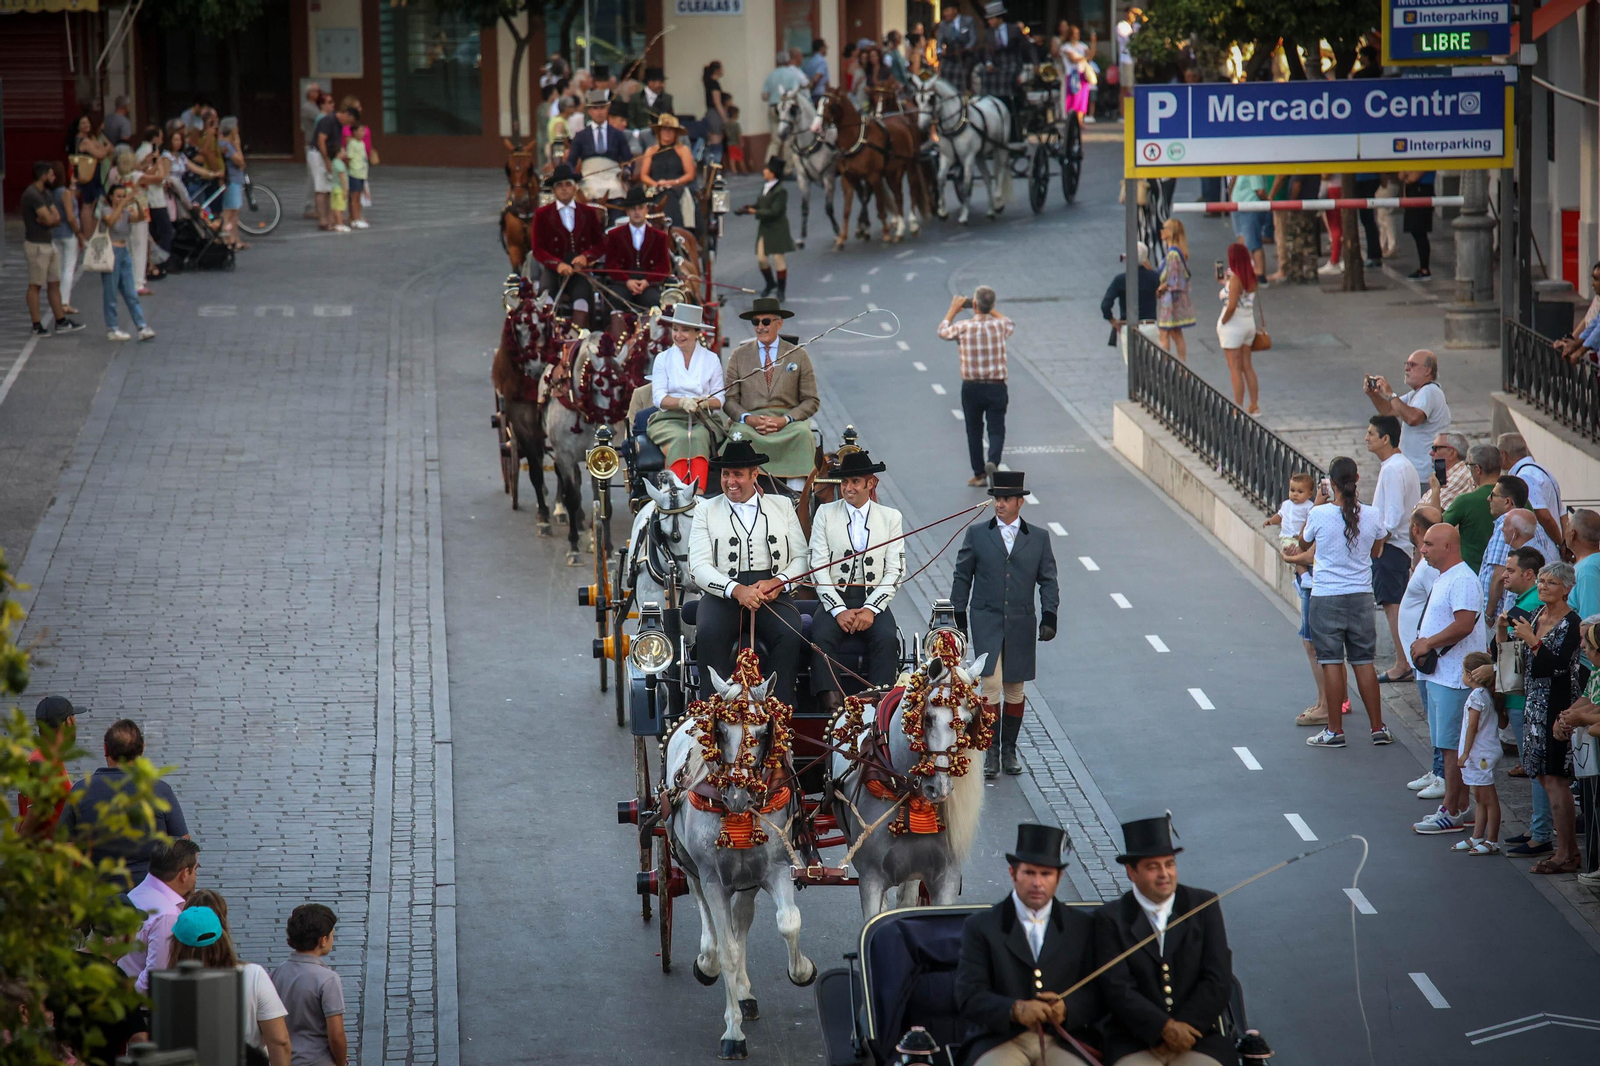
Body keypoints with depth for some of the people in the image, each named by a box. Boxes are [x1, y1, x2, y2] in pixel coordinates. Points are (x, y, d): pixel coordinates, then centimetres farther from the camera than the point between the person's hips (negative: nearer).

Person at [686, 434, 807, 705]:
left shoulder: (782, 506, 19)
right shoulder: (706, 510, 14)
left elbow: (801, 557, 13)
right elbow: (700, 567, 3)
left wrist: (778, 582, -9)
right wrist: (736, 590, -15)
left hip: (773, 593, 1)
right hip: (723, 592, 0)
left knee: (789, 635, -32)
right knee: (708, 633, -33)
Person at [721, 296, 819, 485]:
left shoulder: (799, 355, 13)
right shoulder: (739, 356, 16)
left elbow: (811, 401, 9)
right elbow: (729, 400, 11)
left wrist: (785, 419, -10)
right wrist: (747, 418, -11)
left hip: (789, 422, 0)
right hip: (750, 421, 0)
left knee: (803, 434, -35)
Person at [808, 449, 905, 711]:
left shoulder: (890, 517, 11)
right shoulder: (825, 514, 10)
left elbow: (894, 571, 5)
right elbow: (819, 567, 2)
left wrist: (871, 609, -11)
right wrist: (839, 610, -11)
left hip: (873, 601, 0)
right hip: (834, 599, 0)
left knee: (887, 639, -30)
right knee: (821, 636, -31)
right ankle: (831, 705, -35)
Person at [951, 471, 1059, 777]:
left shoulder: (1038, 539, 8)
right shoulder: (977, 534, 5)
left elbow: (1048, 580, 9)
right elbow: (962, 577, 8)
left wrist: (1049, 616, -3)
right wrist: (958, 618, 4)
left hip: (1020, 624, 2)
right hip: (986, 622, -2)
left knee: (1014, 689, 6)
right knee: (991, 684, -12)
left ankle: (1009, 749, 17)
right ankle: (991, 752, -7)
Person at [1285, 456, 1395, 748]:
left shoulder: (1319, 514, -13)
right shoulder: (1372, 516, -4)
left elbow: (1304, 543, 8)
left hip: (1326, 596, -3)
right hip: (1361, 596, 3)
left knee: (1332, 663, 2)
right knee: (1364, 662, 10)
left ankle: (1335, 730, 4)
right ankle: (1377, 727, 13)